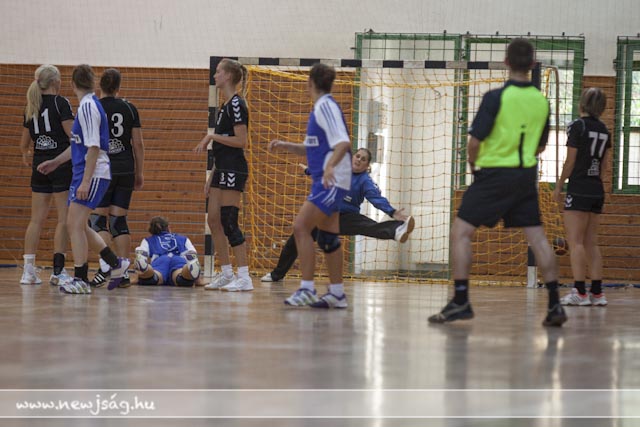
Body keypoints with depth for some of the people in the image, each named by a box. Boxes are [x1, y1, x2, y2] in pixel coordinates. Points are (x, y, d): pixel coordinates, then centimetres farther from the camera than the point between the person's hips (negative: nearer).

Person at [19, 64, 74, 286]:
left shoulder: (31, 107, 9)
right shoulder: (61, 103, -9)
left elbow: (24, 143, 17)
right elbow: (73, 134, -15)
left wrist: (26, 156, 37)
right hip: (62, 164, -6)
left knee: (36, 219, 8)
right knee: (64, 218, -2)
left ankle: (29, 269, 4)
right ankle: (58, 271, -7)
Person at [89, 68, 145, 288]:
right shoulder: (129, 109, 4)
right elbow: (138, 143, 4)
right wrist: (139, 172, 11)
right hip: (126, 169, 3)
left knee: (98, 219, 0)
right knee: (119, 220, 7)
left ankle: (105, 267, -18)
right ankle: (123, 272, 3)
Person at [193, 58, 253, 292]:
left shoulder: (236, 104, -12)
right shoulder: (226, 106, 17)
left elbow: (241, 141, -19)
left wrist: (212, 136, -15)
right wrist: (212, 176, 21)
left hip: (234, 170, -10)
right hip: (222, 170, 10)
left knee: (229, 222, -10)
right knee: (213, 220, 9)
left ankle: (244, 277, -9)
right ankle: (226, 273, 15)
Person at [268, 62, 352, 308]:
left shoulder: (326, 106, -13)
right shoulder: (320, 107, 17)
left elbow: (342, 143, -24)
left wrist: (330, 166, -38)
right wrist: (285, 146, 19)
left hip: (331, 181, -10)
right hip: (324, 181, 10)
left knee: (301, 227, -16)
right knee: (327, 236, 11)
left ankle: (307, 289, -17)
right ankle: (337, 294, 16)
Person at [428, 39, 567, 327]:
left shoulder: (496, 98, -14)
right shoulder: (541, 101, 3)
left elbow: (475, 141, -13)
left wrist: (473, 164, 6)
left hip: (495, 174, -5)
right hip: (526, 175, 5)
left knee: (461, 231, 0)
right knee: (537, 236, 9)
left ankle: (461, 301, -8)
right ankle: (554, 305, 8)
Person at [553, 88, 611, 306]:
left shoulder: (577, 126, -9)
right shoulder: (604, 130, 10)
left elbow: (570, 162, -9)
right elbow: (604, 164, 13)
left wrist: (559, 186, 0)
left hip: (579, 189, -7)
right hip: (597, 190, 7)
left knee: (575, 241, -7)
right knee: (591, 243, 10)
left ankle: (580, 292, -13)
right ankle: (597, 292, 6)